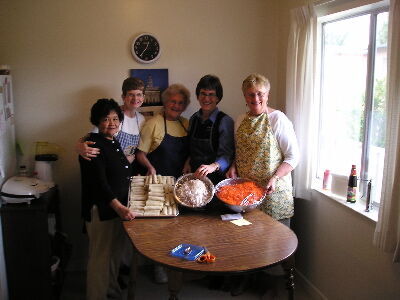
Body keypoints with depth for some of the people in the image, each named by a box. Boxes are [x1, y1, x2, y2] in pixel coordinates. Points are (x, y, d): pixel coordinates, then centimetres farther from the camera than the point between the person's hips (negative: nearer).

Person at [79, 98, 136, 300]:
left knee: (115, 251, 21)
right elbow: (98, 182, -25)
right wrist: (119, 207, -33)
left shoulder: (114, 143, 11)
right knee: (101, 256, 0)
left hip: (119, 207, 9)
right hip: (101, 210, -9)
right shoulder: (93, 144, -16)